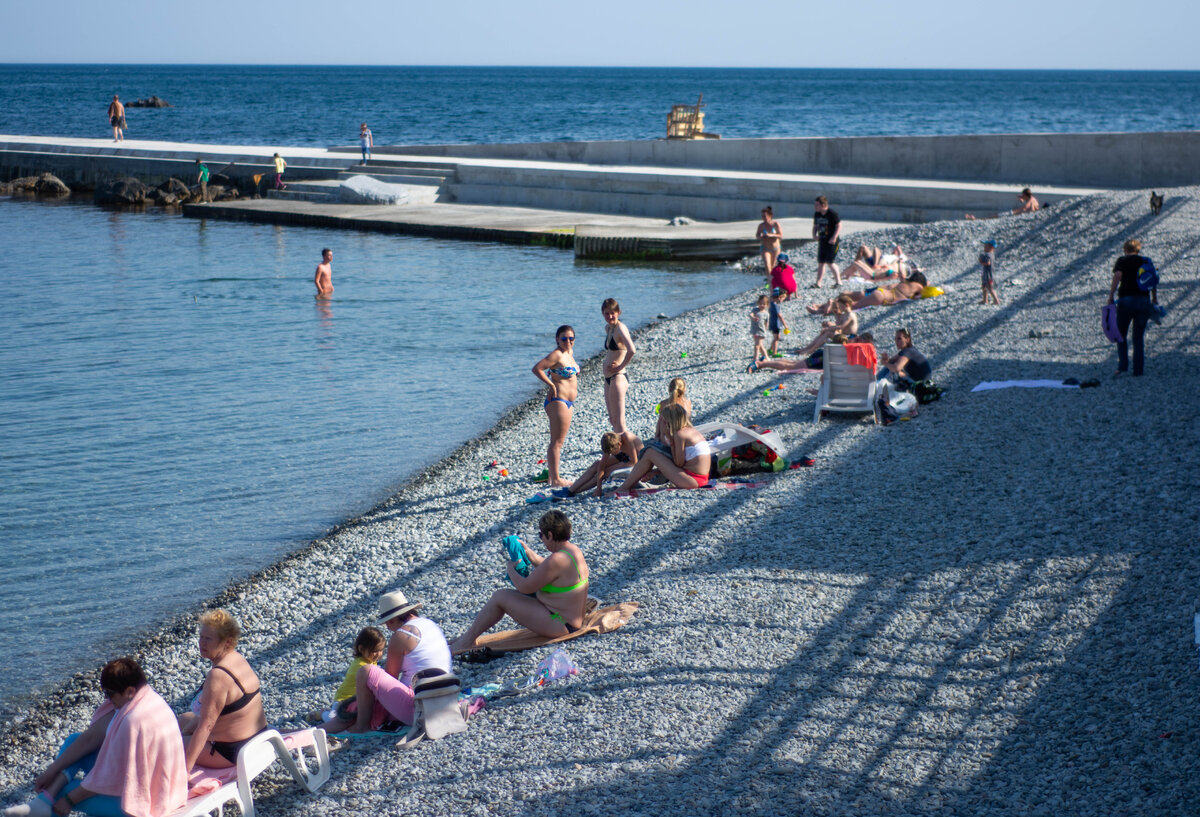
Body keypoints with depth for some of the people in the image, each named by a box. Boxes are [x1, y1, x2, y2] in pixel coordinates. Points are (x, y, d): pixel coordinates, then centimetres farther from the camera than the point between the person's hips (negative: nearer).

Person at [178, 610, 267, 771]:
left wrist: (185, 768, -29)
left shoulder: (218, 676, -29)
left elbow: (206, 726, -30)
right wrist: (188, 728, 17)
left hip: (231, 753, -10)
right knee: (184, 719, 31)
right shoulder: (237, 658, 1)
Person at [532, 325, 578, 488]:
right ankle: (555, 479, -8)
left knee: (558, 441, 15)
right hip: (558, 401, -10)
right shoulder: (557, 354, -15)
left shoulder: (569, 353, 13)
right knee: (557, 441, -9)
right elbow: (536, 368, -22)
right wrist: (551, 385, -19)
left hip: (567, 402, 10)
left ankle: (552, 475, 22)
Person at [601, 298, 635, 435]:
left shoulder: (620, 328, -15)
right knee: (613, 420, 15)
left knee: (619, 422, -8)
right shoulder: (608, 328, 12)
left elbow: (631, 350, -32)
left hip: (617, 378, -10)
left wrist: (621, 366, -19)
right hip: (608, 379, 10)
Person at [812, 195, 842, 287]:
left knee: (829, 262, -9)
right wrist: (814, 235, -1)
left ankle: (838, 281, 3)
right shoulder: (816, 215, 8)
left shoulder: (832, 214, -13)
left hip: (832, 242, -7)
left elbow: (839, 226, -12)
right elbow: (815, 226, 19)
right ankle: (818, 283, 9)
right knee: (820, 262, 5)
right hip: (822, 241, 7)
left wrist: (834, 237, -22)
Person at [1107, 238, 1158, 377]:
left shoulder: (1122, 261, 5)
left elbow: (1118, 275, -12)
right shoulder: (1146, 261, 14)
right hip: (1144, 300, 2)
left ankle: (1122, 365, -2)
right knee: (1139, 337, 10)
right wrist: (1154, 299, 15)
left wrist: (1111, 295, -12)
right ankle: (1138, 369, 6)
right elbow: (1154, 281, 7)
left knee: (1121, 335, 11)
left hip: (1126, 299, -2)